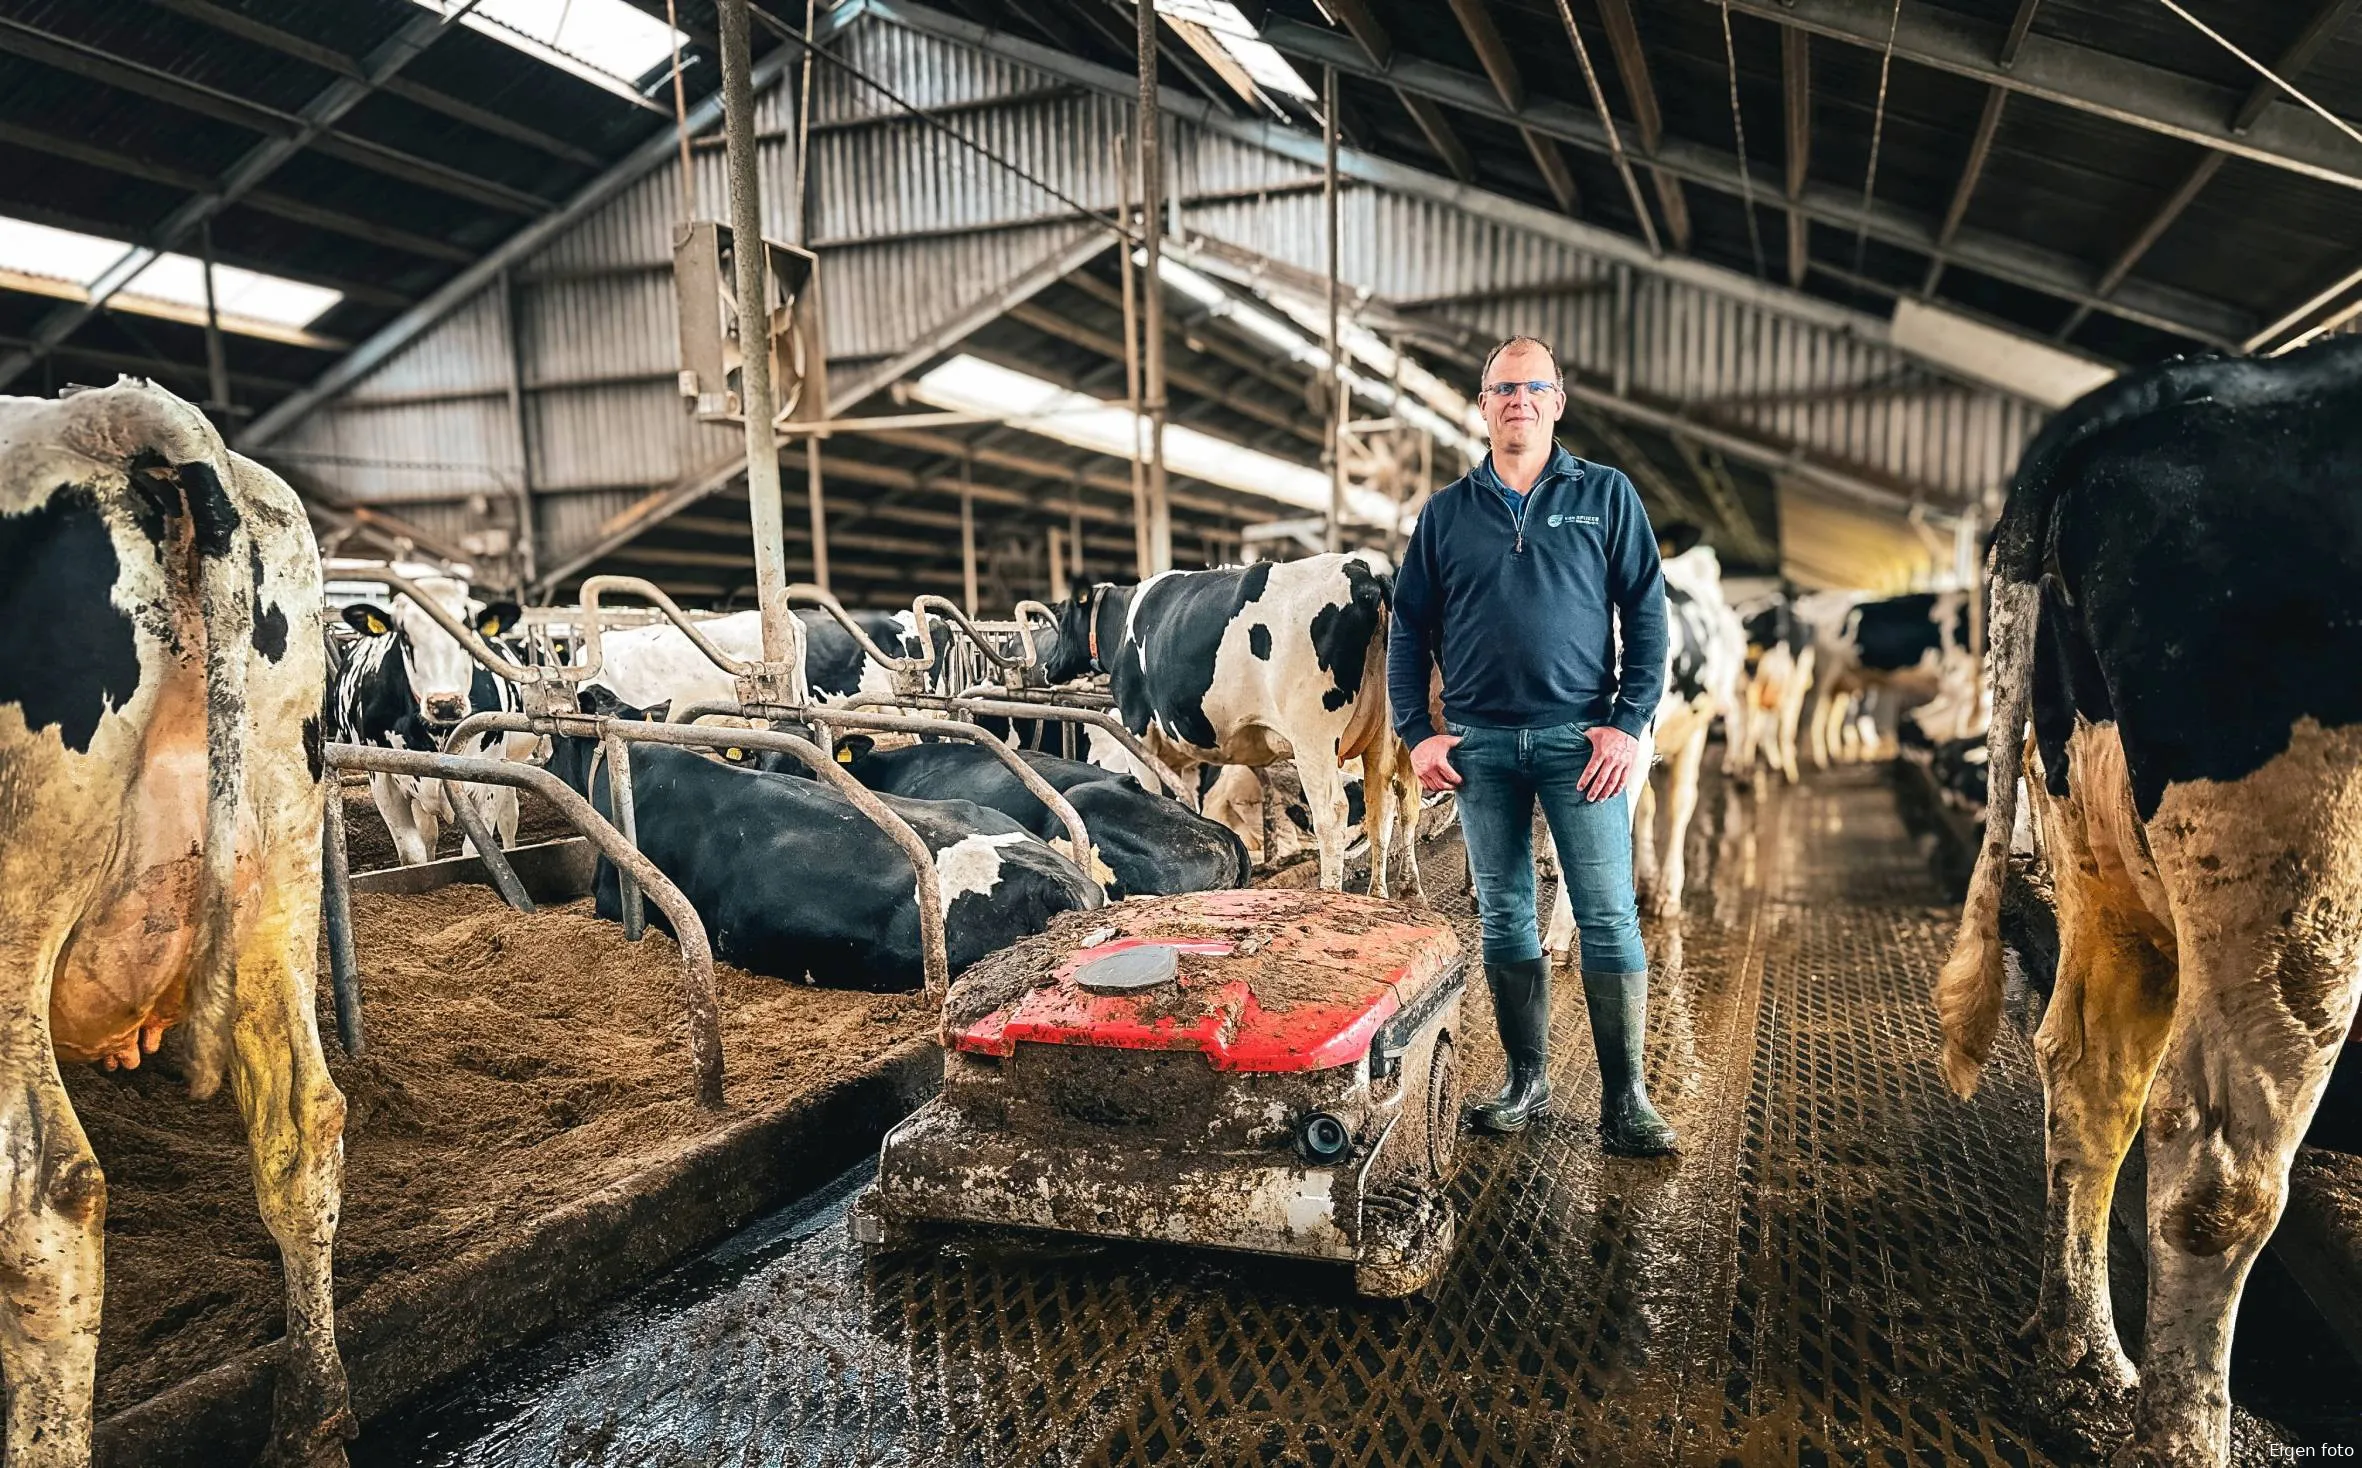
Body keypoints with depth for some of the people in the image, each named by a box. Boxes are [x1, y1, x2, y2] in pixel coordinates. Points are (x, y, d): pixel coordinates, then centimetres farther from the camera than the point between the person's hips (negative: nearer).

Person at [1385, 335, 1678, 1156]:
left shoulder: (1606, 496, 6)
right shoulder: (1446, 512, 10)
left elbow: (1646, 611, 2)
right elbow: (1409, 627, 11)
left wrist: (1631, 722, -8)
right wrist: (1415, 734, 2)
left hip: (1578, 736, -2)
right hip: (1481, 744, 2)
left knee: (1608, 917, -4)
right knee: (1504, 917, 8)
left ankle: (1625, 1101, 4)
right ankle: (1526, 1081, 20)